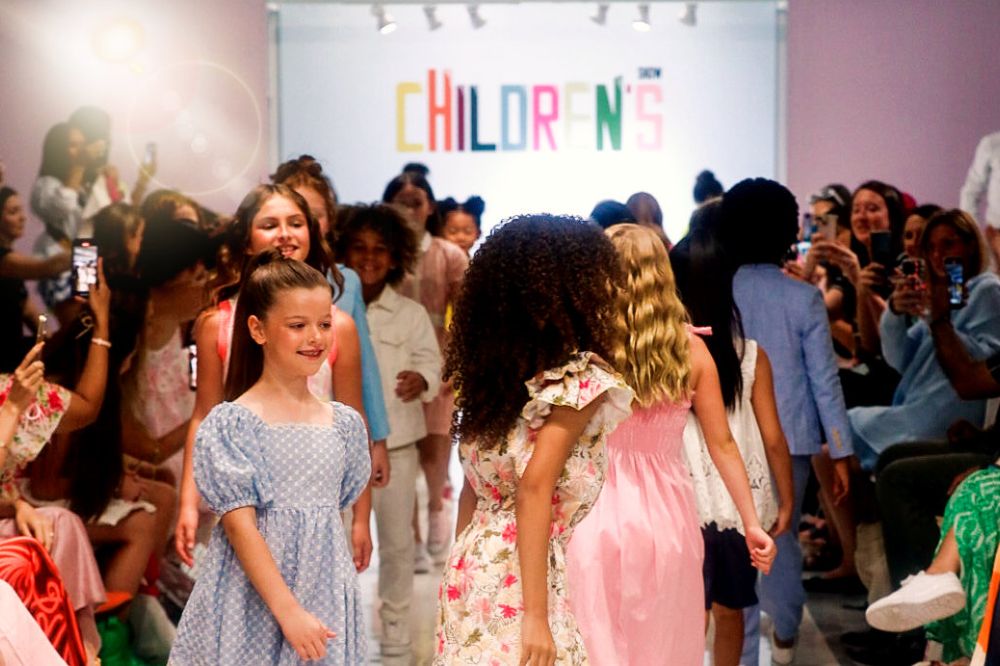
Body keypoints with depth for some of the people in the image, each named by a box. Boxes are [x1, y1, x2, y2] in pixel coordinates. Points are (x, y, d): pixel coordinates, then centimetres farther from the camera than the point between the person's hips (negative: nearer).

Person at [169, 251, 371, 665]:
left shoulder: (345, 423, 5)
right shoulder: (232, 422, -9)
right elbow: (240, 524, -13)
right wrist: (288, 611, -19)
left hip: (327, 597, 4)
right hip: (253, 602, -4)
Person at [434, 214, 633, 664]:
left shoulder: (491, 370, 7)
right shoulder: (580, 377, -13)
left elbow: (472, 488, 12)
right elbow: (534, 487, -21)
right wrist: (537, 615, -21)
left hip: (474, 573, 7)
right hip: (518, 580, -7)